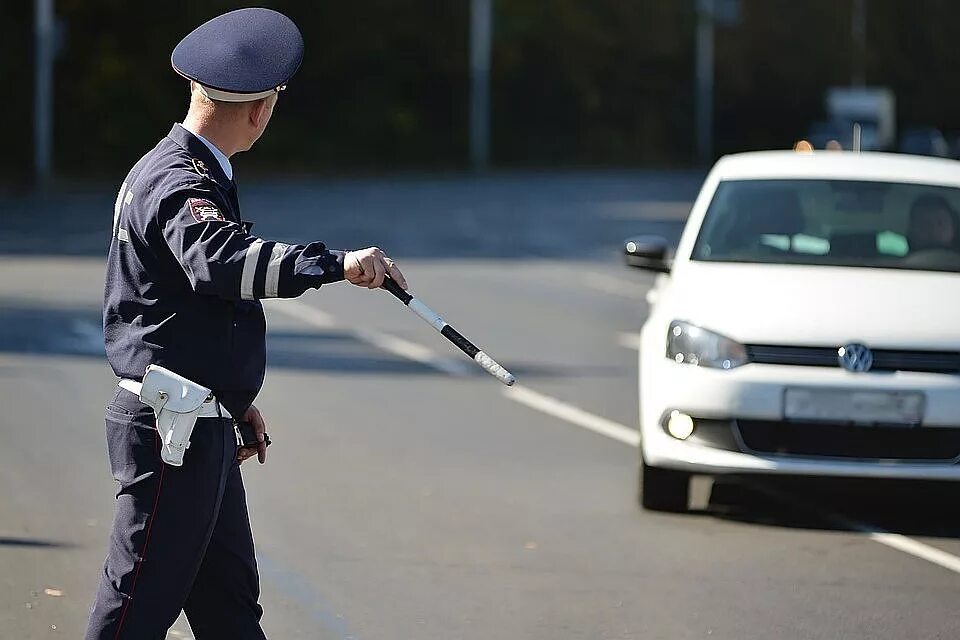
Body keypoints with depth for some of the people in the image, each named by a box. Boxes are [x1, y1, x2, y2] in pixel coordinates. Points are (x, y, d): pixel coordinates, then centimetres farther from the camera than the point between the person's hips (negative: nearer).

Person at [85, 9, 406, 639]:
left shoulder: (180, 170, 17)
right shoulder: (179, 184, -17)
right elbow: (221, 262, -39)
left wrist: (236, 398, 29)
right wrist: (334, 263, -46)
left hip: (203, 426, 11)